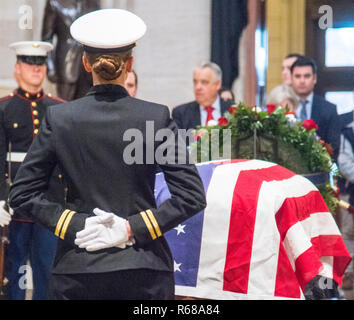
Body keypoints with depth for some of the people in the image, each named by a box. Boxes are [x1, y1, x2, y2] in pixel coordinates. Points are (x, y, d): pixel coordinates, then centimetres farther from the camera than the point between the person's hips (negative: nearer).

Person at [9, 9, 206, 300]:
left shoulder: (59, 118, -3)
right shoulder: (157, 117, -6)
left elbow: (21, 194, -1)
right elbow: (193, 196, -8)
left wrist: (75, 225, -4)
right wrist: (133, 228, -8)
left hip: (77, 271, 1)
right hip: (144, 269, -1)